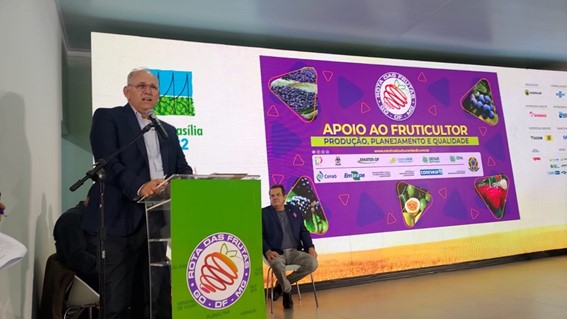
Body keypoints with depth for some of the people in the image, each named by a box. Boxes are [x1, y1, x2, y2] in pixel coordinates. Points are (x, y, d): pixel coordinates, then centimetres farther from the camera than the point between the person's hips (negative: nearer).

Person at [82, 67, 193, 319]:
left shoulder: (168, 131, 22)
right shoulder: (107, 117, 5)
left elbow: (182, 169, 13)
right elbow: (108, 163, -10)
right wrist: (139, 187, -27)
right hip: (119, 222, -5)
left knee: (155, 299, 9)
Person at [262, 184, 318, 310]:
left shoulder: (294, 211, 18)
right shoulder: (264, 213, 6)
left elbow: (303, 231, 17)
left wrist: (310, 247, 0)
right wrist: (267, 251, -18)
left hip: (294, 252, 4)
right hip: (276, 253, -4)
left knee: (313, 263, -23)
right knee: (278, 266, -38)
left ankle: (281, 284, -1)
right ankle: (287, 290, -3)